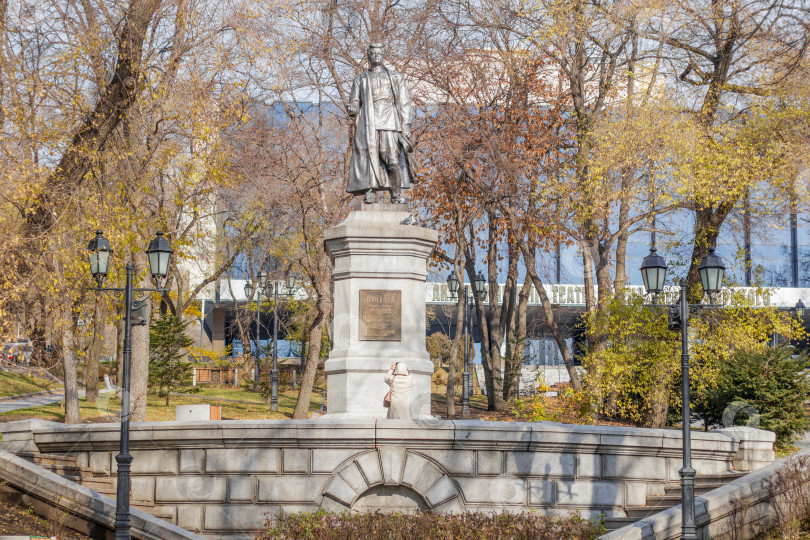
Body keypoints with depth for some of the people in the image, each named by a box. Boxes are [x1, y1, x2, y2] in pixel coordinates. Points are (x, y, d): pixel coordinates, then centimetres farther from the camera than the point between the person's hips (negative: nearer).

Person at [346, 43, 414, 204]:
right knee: (369, 158, -11)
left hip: (389, 124, -1)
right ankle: (370, 193, -11)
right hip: (367, 124, 1)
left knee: (393, 160, -13)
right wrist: (351, 109, -7)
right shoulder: (360, 79, 20)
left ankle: (396, 194, -8)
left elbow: (405, 103, 13)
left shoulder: (395, 77, 18)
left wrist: (406, 126, 1)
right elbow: (354, 103, 19)